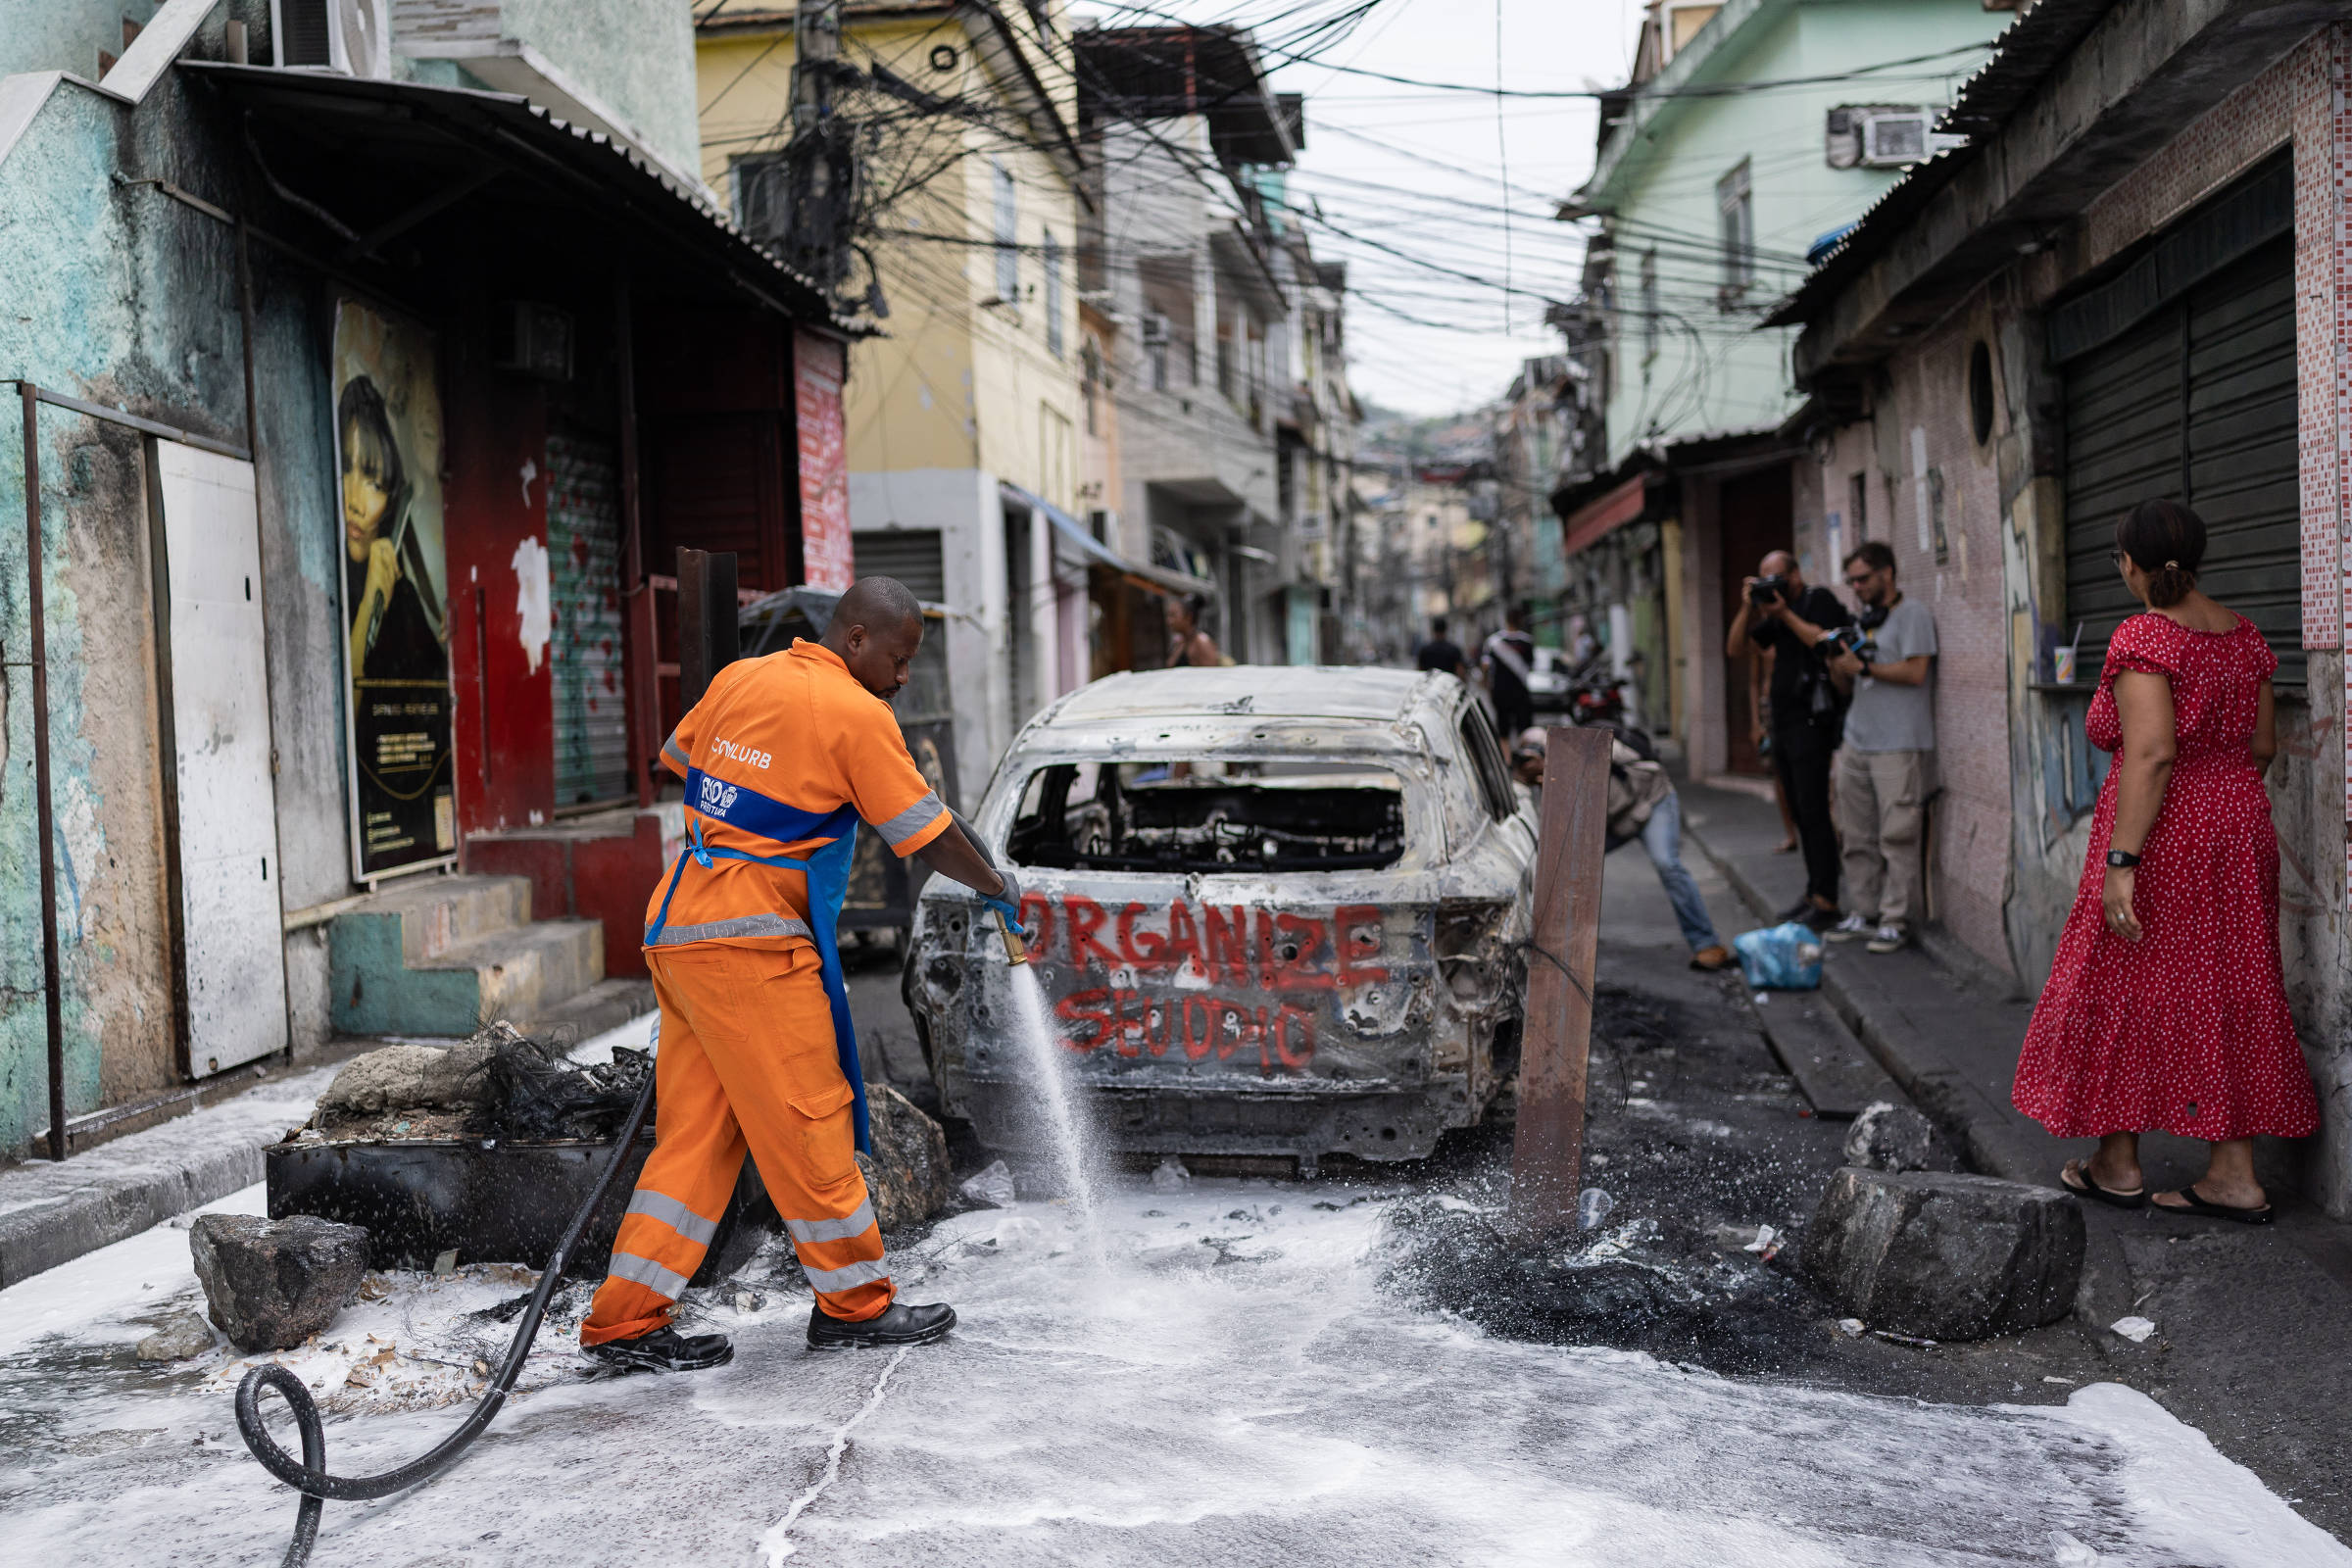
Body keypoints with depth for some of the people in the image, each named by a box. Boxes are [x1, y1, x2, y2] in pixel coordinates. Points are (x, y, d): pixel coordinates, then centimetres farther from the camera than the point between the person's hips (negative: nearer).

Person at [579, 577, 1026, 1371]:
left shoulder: (740, 678, 12)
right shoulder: (856, 713, -9)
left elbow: (677, 759, 25)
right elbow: (928, 834, -4)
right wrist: (996, 886, 13)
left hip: (678, 928, 8)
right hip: (750, 943, -8)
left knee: (697, 1131, 11)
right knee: (809, 1119, 3)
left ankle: (625, 1320, 12)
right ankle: (855, 1301, 15)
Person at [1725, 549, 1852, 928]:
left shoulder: (1819, 600, -4)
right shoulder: (1775, 616, 18)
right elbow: (1735, 649, 13)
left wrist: (1786, 614, -16)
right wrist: (1748, 609, 0)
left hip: (1811, 722, -8)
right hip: (1782, 724, 8)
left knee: (1813, 812, -11)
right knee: (1801, 812, 10)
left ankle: (1826, 903, -11)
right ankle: (1813, 892, 15)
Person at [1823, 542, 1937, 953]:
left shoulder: (1912, 615, -3)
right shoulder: (1865, 621, 21)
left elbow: (1916, 672, -14)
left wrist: (1862, 666, -11)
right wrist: (1836, 665, 2)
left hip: (1898, 747, -8)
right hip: (1856, 745, 8)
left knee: (1897, 838, -7)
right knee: (1857, 837, 8)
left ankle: (1896, 921, -5)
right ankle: (1862, 913, 15)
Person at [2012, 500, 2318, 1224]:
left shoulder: (2144, 637, -15)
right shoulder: (2244, 635, 7)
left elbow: (2151, 753, -23)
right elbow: (2262, 745, 12)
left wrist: (2120, 862, -24)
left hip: (2165, 836, -7)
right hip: (2241, 827, 7)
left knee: (2124, 989, 6)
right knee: (2229, 994, 11)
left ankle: (2117, 1164, 16)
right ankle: (2234, 1175, 14)